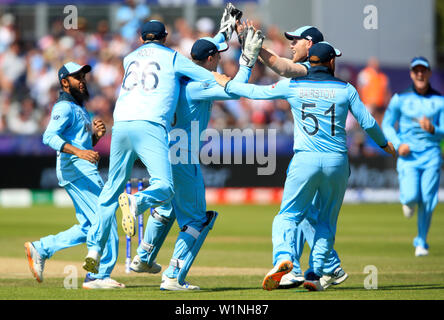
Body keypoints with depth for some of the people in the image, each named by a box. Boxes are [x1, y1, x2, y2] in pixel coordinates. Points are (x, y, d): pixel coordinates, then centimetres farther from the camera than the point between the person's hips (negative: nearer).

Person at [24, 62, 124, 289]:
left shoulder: (79, 108, 23)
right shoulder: (64, 107, -9)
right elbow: (50, 136, -24)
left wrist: (96, 134, 4)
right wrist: (79, 151, -37)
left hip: (85, 171, 10)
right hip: (75, 169, -10)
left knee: (89, 226, 11)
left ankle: (40, 249, 14)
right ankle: (99, 276, -9)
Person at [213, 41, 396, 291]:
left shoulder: (293, 86, 3)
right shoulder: (346, 89, 4)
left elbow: (256, 91, 10)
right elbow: (368, 123, 5)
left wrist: (227, 83, 27)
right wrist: (385, 144, 24)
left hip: (304, 160, -1)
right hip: (337, 161, 1)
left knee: (288, 216, 4)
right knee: (327, 220, 16)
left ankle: (283, 256, -24)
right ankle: (316, 273, 8)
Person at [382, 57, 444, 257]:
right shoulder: (400, 99, 5)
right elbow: (387, 125, 6)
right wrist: (398, 144, -11)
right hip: (408, 154, -1)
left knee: (427, 201, -5)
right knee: (411, 196, -20)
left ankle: (421, 242, 12)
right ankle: (406, 200, 19)